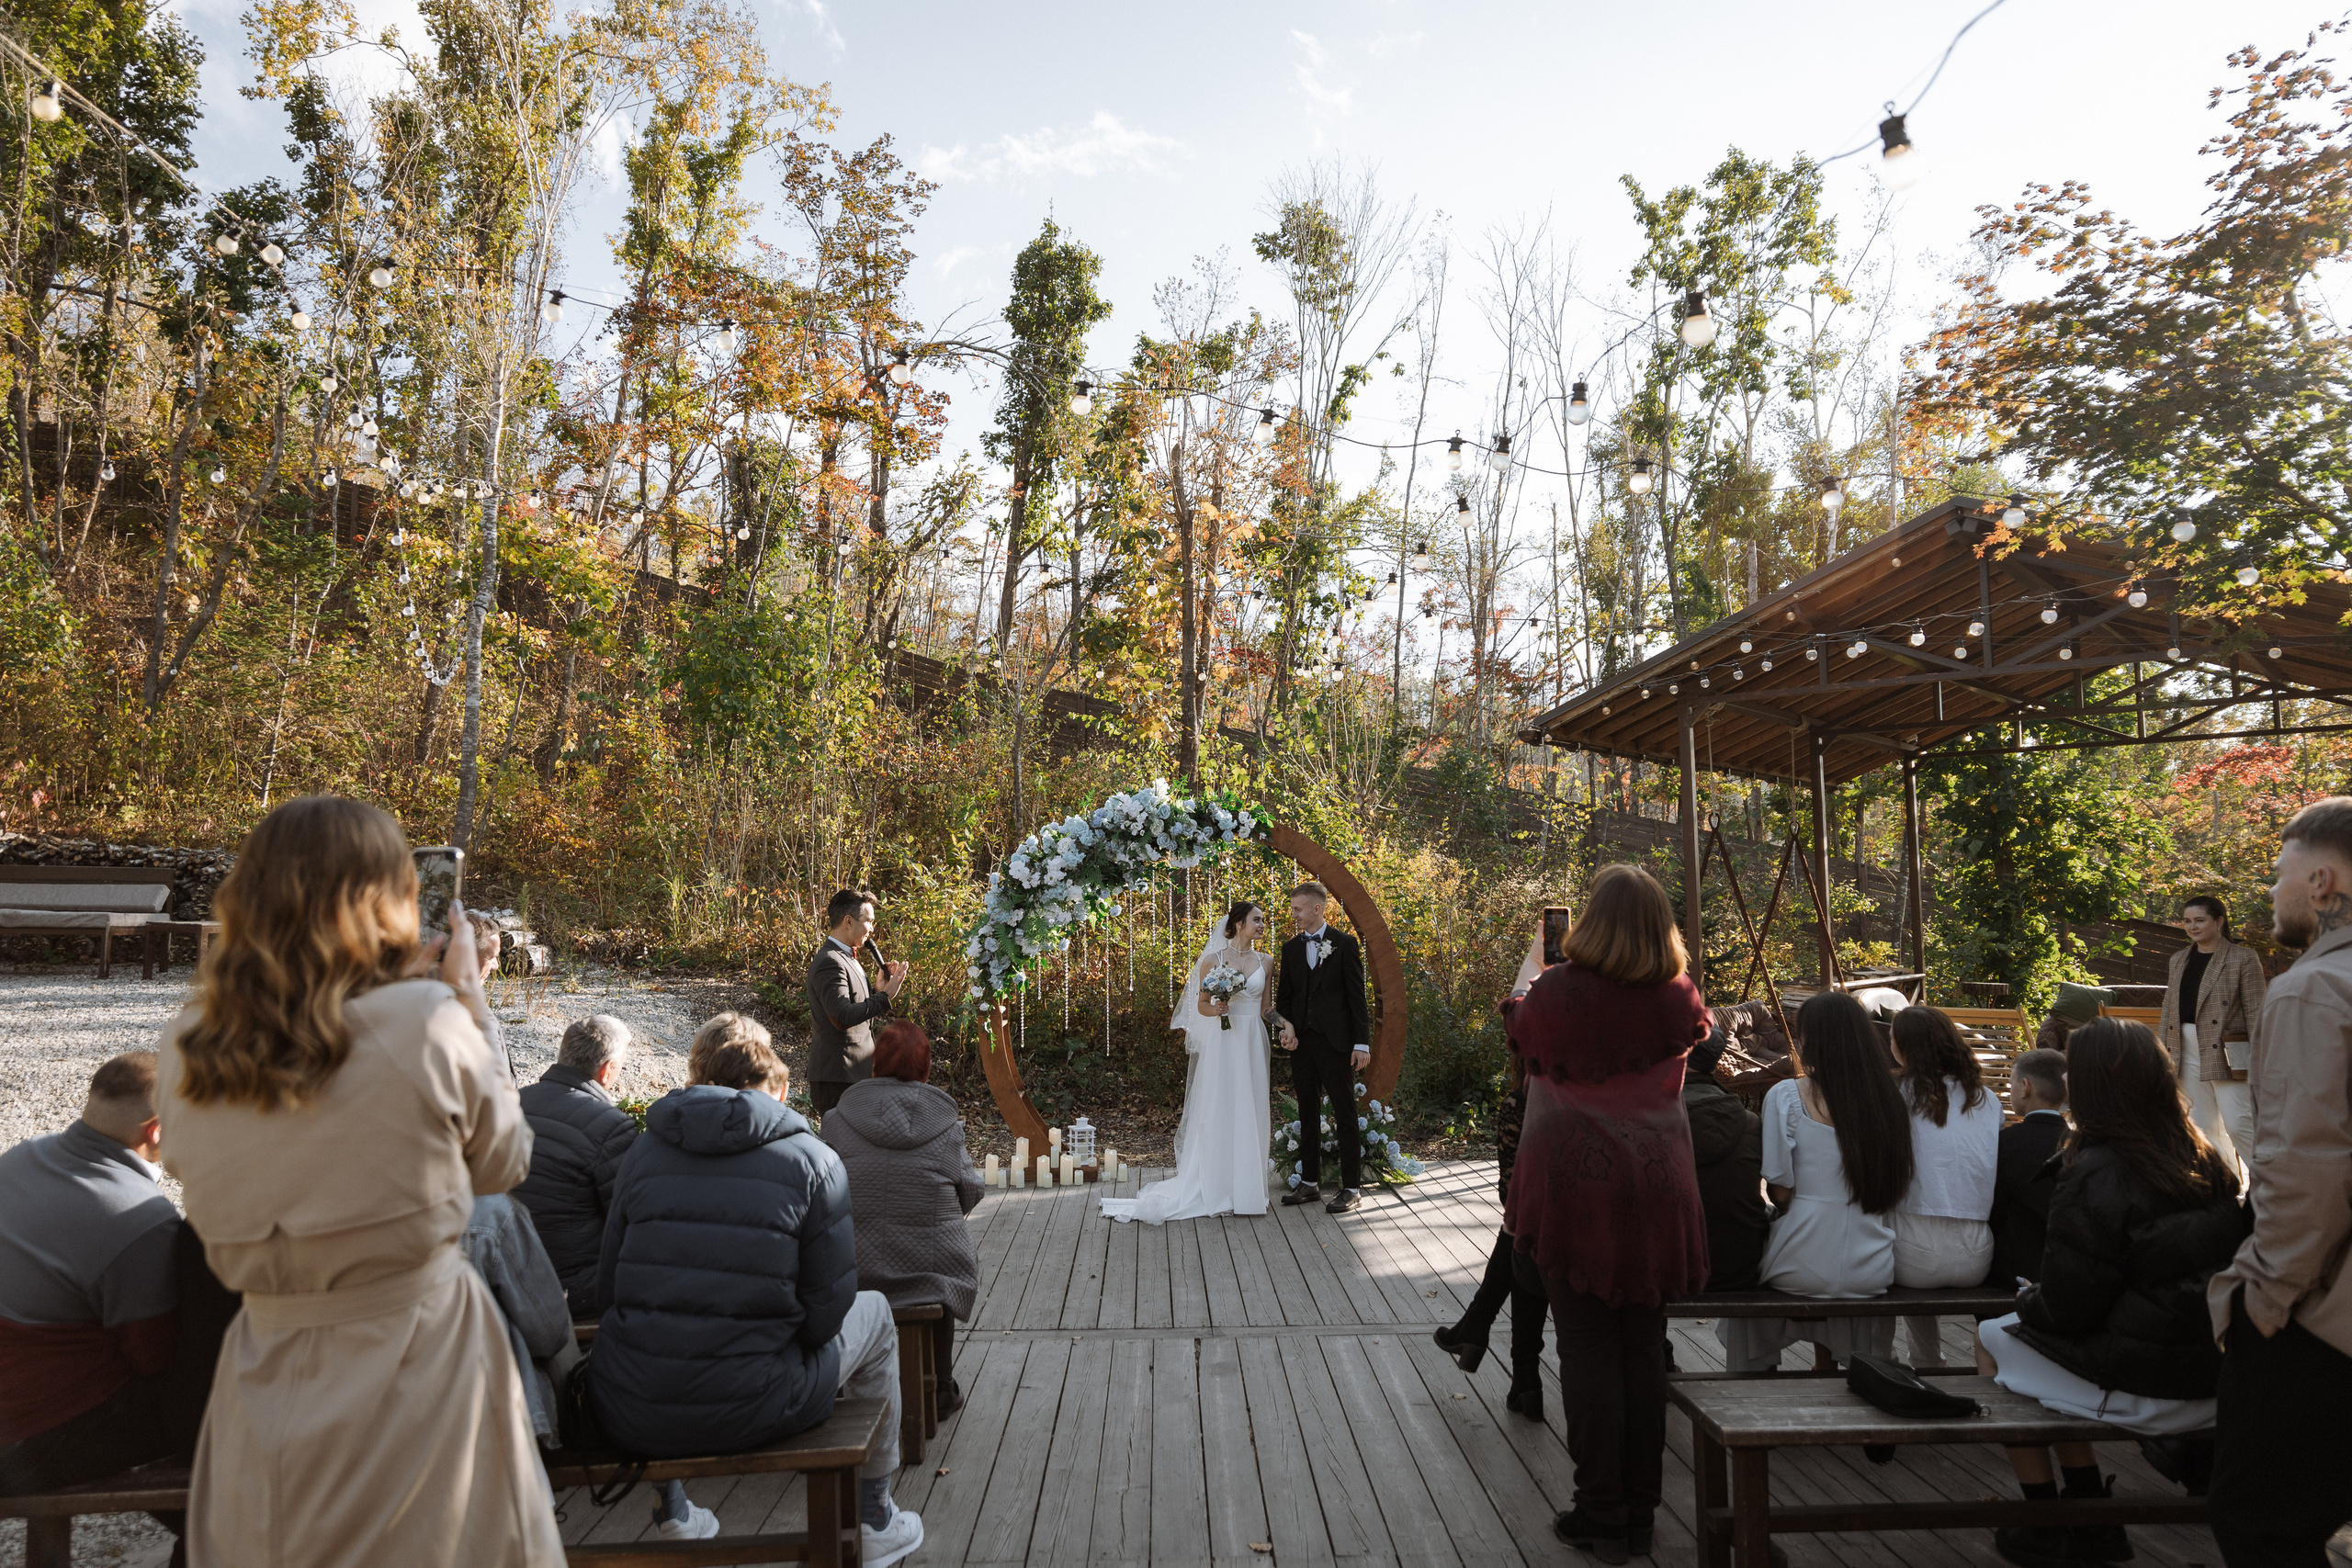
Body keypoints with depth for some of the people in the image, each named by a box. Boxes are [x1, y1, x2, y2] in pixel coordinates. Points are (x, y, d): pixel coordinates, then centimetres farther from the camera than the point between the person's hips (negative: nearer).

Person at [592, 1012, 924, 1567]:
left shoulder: (643, 1154, 4)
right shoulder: (813, 1159, -5)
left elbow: (610, 1289, 8)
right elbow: (827, 1309, -5)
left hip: (627, 1417, 4)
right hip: (749, 1414, -4)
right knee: (874, 1314, 24)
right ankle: (871, 1518, 37)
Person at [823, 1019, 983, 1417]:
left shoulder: (838, 1119, -4)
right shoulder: (945, 1122, -5)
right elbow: (970, 1193, 2)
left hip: (856, 1269, 1)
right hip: (932, 1261, -1)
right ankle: (940, 1388, 39)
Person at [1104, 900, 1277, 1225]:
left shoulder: (1264, 961, 9)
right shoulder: (1213, 960, -2)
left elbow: (1266, 1007, 12)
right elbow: (1201, 1005, 1)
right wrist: (1216, 1009, -18)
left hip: (1254, 1045, 4)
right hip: (1223, 1043, -4)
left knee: (1251, 1113, 4)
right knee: (1219, 1113, -4)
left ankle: (1247, 1188, 14)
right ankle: (1217, 1190, 3)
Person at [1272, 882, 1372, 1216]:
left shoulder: (1345, 944, -3)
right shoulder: (1291, 948, 11)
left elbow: (1357, 995, -5)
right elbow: (1284, 995, 15)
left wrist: (1362, 1042, -9)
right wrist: (1286, 1025, -5)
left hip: (1335, 1041, -5)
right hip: (1301, 1041, 5)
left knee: (1345, 1116, 1)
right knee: (1308, 1114, 11)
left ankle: (1350, 1189, 7)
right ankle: (1310, 1182, 21)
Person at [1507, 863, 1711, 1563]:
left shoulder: (1556, 992, -11)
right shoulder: (1678, 998, -2)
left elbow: (1525, 1041, 9)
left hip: (1574, 1186, -3)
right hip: (1656, 1188, 4)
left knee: (1588, 1350, 4)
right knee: (1644, 1348, 12)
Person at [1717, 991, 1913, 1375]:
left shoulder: (1786, 1096, -11)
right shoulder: (1892, 1099, 0)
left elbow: (1780, 1191, -9)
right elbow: (1899, 1191, 7)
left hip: (1804, 1268, -4)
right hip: (1872, 1271, 4)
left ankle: (1755, 1374, 34)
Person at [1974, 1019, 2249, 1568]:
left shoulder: (2094, 1176, -22)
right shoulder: (2207, 1161, 0)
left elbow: (2068, 1307, -18)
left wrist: (2028, 1299, 5)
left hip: (2137, 1389, -7)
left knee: (1992, 1340, 15)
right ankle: (2091, 1515, 30)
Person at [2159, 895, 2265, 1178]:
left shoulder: (2243, 958, -4)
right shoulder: (2179, 959, 14)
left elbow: (2255, 1012, -7)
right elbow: (2168, 1008, 16)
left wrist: (2259, 1060, -12)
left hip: (2227, 1053, -6)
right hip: (2187, 1052, 6)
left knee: (2238, 1124, -10)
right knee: (2204, 1127, 10)